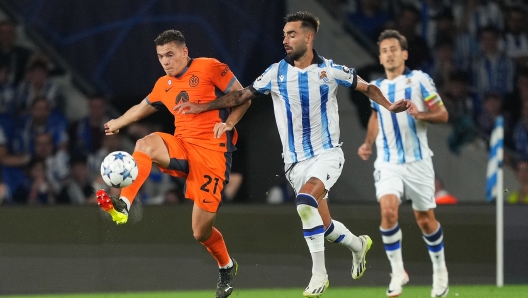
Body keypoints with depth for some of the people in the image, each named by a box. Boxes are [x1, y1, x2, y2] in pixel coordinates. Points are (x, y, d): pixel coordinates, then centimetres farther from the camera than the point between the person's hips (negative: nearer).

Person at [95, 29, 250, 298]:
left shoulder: (209, 67, -3)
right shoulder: (164, 85, 14)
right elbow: (142, 108, 34)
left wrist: (228, 124, -13)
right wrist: (118, 122, 42)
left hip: (212, 152, -5)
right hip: (181, 146, 5)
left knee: (201, 232, -7)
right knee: (146, 144, -29)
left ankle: (227, 266, 26)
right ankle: (123, 205, -43)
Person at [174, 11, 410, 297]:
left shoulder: (330, 70, -5)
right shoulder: (276, 72, -1)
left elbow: (367, 87, 6)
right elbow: (242, 95, 7)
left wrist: (389, 106, -11)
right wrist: (202, 107, 1)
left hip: (327, 153, -3)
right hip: (296, 161, 3)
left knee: (305, 201, -30)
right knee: (323, 226, 1)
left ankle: (319, 273, -21)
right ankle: (358, 244, 35)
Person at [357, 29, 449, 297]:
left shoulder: (419, 80, -3)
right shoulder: (375, 88, 10)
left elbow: (442, 115, -3)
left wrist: (421, 115, -23)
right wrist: (368, 143, 14)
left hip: (417, 162, -2)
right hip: (387, 163, 2)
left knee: (425, 219, 5)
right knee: (388, 210, -21)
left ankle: (440, 270, 28)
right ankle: (397, 272, -10)